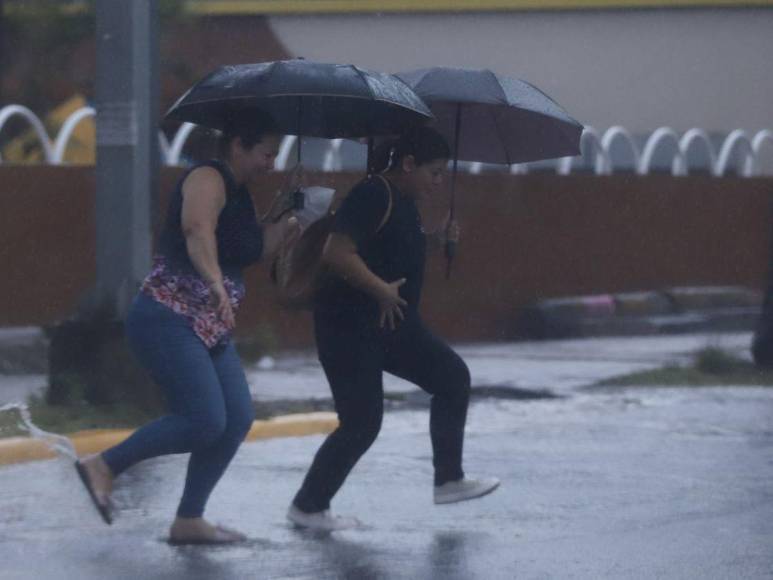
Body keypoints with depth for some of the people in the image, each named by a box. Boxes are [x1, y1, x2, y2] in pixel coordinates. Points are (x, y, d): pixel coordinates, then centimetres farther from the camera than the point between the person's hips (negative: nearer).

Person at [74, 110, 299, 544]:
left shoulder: (240, 196, 19)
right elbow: (198, 233, -31)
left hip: (209, 327, 10)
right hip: (168, 318, -10)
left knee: (238, 419, 1)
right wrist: (216, 284, -46)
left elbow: (262, 246, 9)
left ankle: (189, 521, 7)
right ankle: (104, 467, -4)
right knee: (205, 421, -17)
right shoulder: (208, 180, -11)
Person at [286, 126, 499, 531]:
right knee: (361, 424, -8)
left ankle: (449, 480, 13)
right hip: (349, 326, -10)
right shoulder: (372, 196, -17)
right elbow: (336, 253, -27)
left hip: (391, 325, 10)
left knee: (452, 376, 8)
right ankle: (307, 506, 6)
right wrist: (381, 289, -25)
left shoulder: (406, 205, 13)